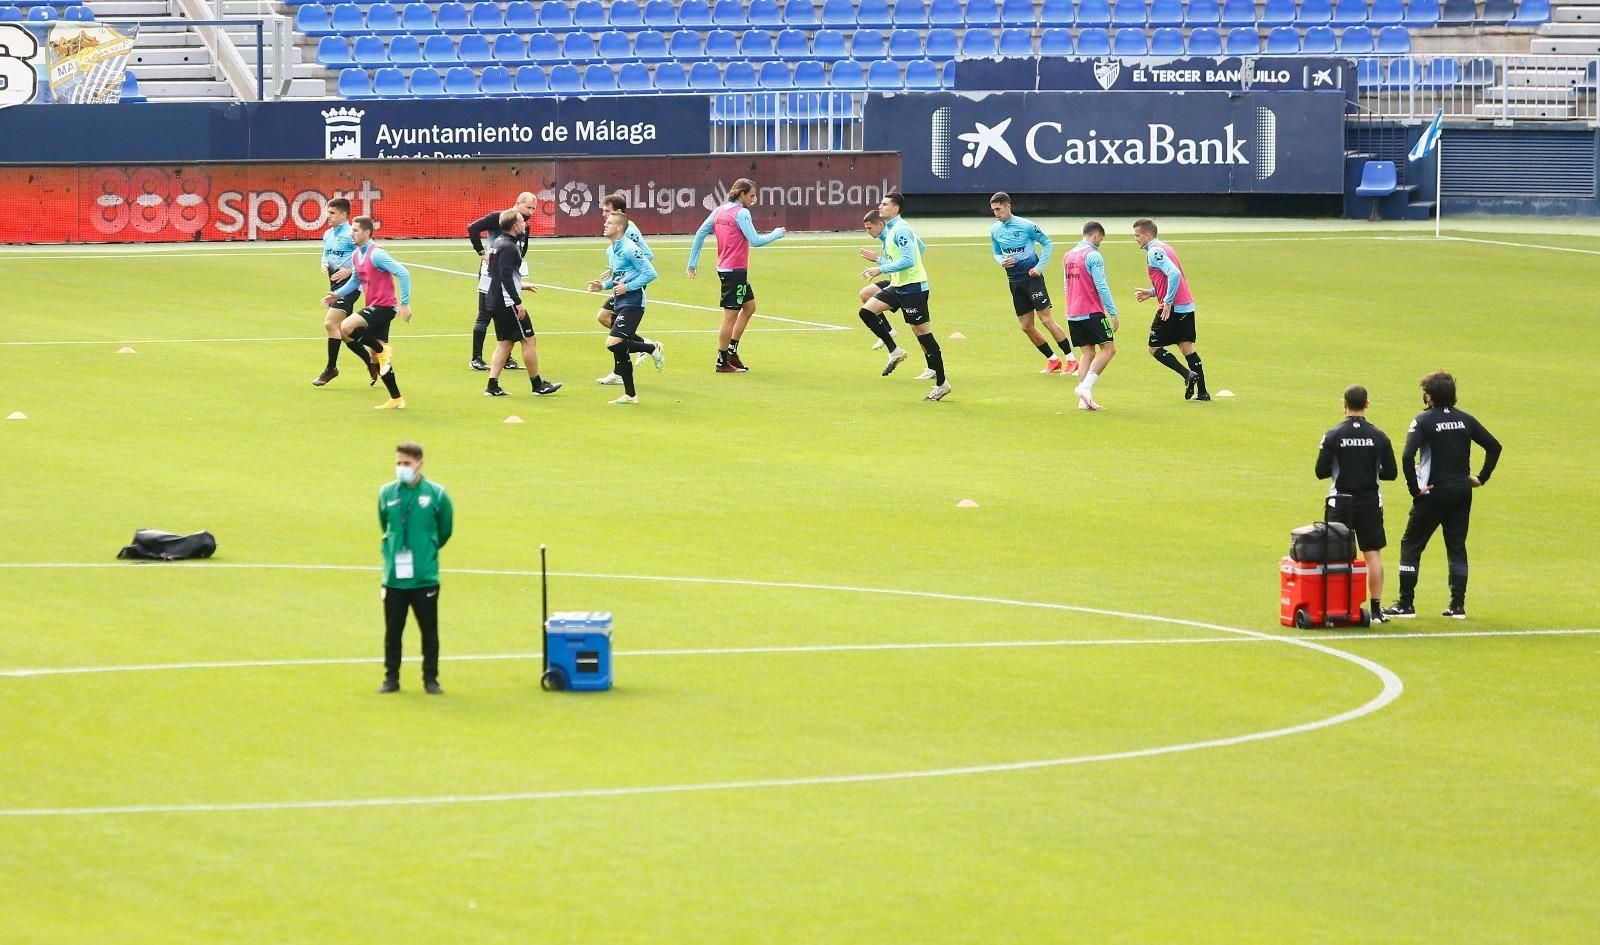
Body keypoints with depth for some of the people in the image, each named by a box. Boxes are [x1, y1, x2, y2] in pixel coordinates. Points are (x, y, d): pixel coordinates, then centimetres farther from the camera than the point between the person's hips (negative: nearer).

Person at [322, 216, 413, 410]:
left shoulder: (376, 254, -18)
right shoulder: (356, 255, 10)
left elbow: (403, 274, -21)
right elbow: (356, 280, 26)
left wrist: (404, 304, -22)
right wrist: (337, 295, 12)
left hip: (383, 306, -9)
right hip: (374, 308, 9)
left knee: (346, 327, -26)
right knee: (376, 357, 10)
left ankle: (383, 350, -10)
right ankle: (396, 400, 16)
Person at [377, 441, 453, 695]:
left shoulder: (436, 494, -6)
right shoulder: (386, 493, 1)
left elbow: (445, 531, 9)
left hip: (425, 577, -2)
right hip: (393, 576, 2)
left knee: (429, 630, 4)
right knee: (393, 631, 6)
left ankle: (430, 678, 13)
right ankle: (391, 678, 16)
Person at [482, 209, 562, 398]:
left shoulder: (498, 243, 13)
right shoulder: (508, 247, -17)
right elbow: (505, 276, -24)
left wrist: (520, 286, 28)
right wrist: (518, 302, -23)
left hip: (494, 302, 10)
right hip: (507, 303, -10)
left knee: (504, 343, 12)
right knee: (529, 340, 0)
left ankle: (493, 386, 6)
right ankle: (537, 384, 7)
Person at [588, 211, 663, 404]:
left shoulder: (629, 249, -15)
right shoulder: (610, 251, 13)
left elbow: (650, 273, -17)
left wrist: (627, 287, -18)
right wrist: (603, 285, 8)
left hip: (632, 304, -9)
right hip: (620, 304, 9)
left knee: (613, 344, -20)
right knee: (620, 351, 9)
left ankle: (652, 348, 1)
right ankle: (630, 394, 17)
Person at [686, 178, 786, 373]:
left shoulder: (719, 211, 9)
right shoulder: (741, 213, -15)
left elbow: (700, 234, 9)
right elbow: (755, 241, -20)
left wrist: (692, 263, 13)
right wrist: (776, 235, -3)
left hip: (724, 268, 9)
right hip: (735, 270, -9)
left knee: (749, 306, 19)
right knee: (730, 315, -3)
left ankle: (732, 351, 18)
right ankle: (722, 362, 2)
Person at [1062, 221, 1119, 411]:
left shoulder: (1069, 256, 13)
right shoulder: (1093, 256, -11)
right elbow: (1101, 286, -15)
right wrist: (1113, 313, -11)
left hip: (1073, 314, 8)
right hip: (1092, 312, -8)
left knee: (1087, 352, 11)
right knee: (1109, 348, -2)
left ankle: (1084, 399, 2)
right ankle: (1086, 387, -16)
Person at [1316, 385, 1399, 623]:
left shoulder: (1333, 436, -8)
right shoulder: (1379, 437, -3)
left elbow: (1321, 472, -7)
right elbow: (1391, 473, 0)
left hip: (1341, 502, -1)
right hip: (1370, 502, 1)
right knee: (1373, 554, 5)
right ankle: (1376, 609, 3)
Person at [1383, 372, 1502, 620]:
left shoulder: (1424, 421, -10)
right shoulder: (1465, 419, 5)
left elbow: (1407, 457, -22)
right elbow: (1494, 446, 9)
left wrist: (1414, 488, -13)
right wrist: (1481, 478, 12)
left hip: (1434, 493, -5)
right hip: (1462, 492, 5)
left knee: (1411, 544, 5)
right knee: (1457, 547, 12)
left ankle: (1406, 604, 3)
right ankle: (1458, 605, 9)